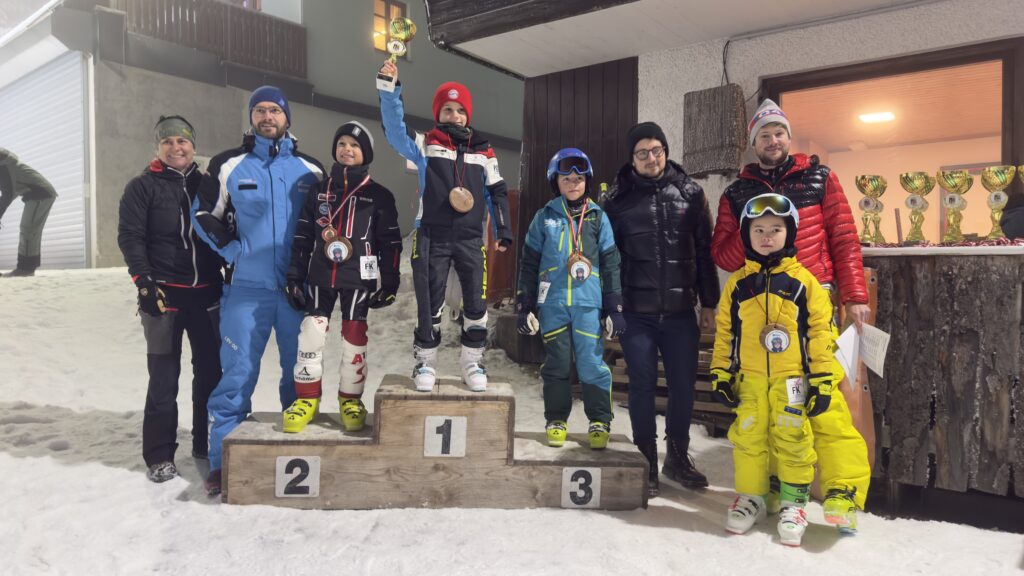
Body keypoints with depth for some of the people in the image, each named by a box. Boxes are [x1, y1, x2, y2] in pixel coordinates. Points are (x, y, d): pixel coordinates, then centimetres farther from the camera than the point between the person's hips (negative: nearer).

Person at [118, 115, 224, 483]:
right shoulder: (142, 187, 1)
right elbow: (130, 236, -5)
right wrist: (143, 281, -15)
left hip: (207, 292, 4)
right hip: (164, 293, -4)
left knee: (211, 369, 10)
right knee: (164, 376, -1)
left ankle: (207, 443, 24)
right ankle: (159, 455, 10)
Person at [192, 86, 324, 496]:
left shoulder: (310, 169, 10)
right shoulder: (228, 165, 5)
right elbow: (204, 215, 11)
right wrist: (232, 249, -2)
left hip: (299, 287, 2)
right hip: (247, 287, -2)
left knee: (300, 369, 9)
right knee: (238, 372, -3)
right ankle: (222, 461, 7)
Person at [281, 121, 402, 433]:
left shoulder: (379, 196, 2)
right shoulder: (318, 192, 10)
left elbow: (390, 242, 0)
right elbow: (302, 237, 10)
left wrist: (390, 282, -5)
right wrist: (295, 277, 5)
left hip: (359, 278, -2)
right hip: (320, 276, 3)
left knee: (354, 338, 3)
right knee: (311, 333, -1)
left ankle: (351, 400, 17)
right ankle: (307, 398, 12)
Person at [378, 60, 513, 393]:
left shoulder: (483, 151, 12)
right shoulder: (425, 144, 5)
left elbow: (497, 192, 14)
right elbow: (395, 129, -11)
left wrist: (504, 230, 7)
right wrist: (390, 90, -23)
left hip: (471, 239, 2)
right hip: (432, 238, -2)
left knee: (476, 303, 2)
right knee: (429, 303, 3)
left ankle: (473, 362, 16)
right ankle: (425, 362, 16)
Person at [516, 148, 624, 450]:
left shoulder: (598, 217, 9)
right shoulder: (544, 217, 8)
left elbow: (611, 264, 9)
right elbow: (529, 264, 10)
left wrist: (616, 308, 3)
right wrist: (524, 306, 6)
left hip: (588, 303, 0)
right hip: (553, 303, 1)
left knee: (592, 364, -3)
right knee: (557, 364, 6)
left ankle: (599, 422, 10)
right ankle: (556, 421, 18)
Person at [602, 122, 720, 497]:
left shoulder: (690, 193, 4)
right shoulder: (618, 198, 0)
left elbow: (705, 252, 7)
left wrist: (709, 304, 5)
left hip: (680, 311, 2)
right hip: (636, 312, -1)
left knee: (683, 385, 9)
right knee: (642, 386, 5)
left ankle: (677, 457, 30)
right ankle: (646, 461, 21)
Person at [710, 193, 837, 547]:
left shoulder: (803, 281, -2)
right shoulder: (737, 284, 4)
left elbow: (820, 331, -2)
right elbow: (725, 332, 9)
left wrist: (821, 379, -4)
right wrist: (720, 374, 6)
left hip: (791, 377, -2)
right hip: (749, 377, 2)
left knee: (792, 438, 3)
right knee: (748, 437, 7)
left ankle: (793, 502, 21)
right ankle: (749, 497, 24)